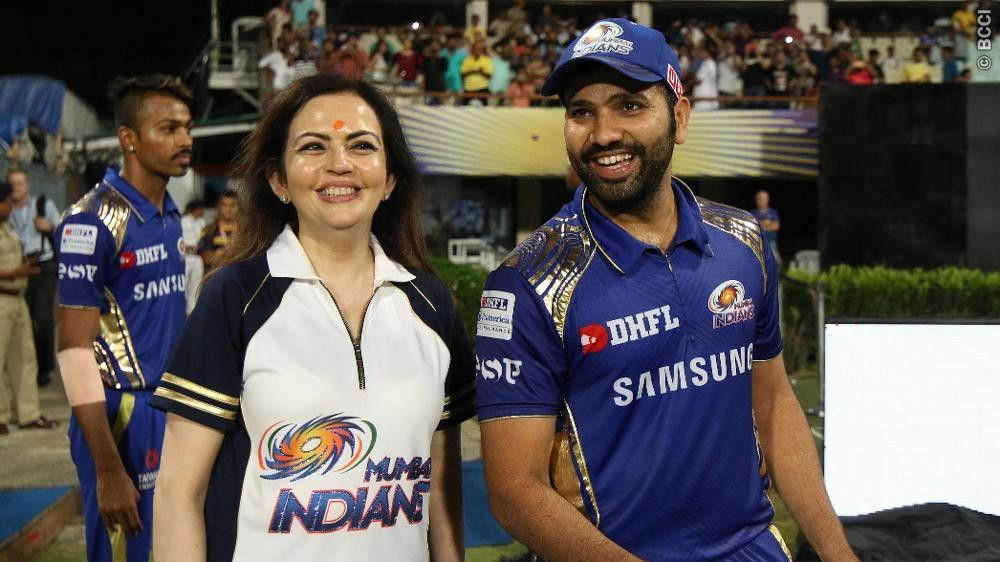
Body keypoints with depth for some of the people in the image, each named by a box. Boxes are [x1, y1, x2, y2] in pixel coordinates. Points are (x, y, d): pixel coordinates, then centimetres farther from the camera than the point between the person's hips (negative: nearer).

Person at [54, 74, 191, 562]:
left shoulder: (170, 215, 10)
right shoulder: (93, 222, -13)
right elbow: (75, 349, -16)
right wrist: (108, 470, -19)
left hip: (170, 411, 7)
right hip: (123, 416, -7)